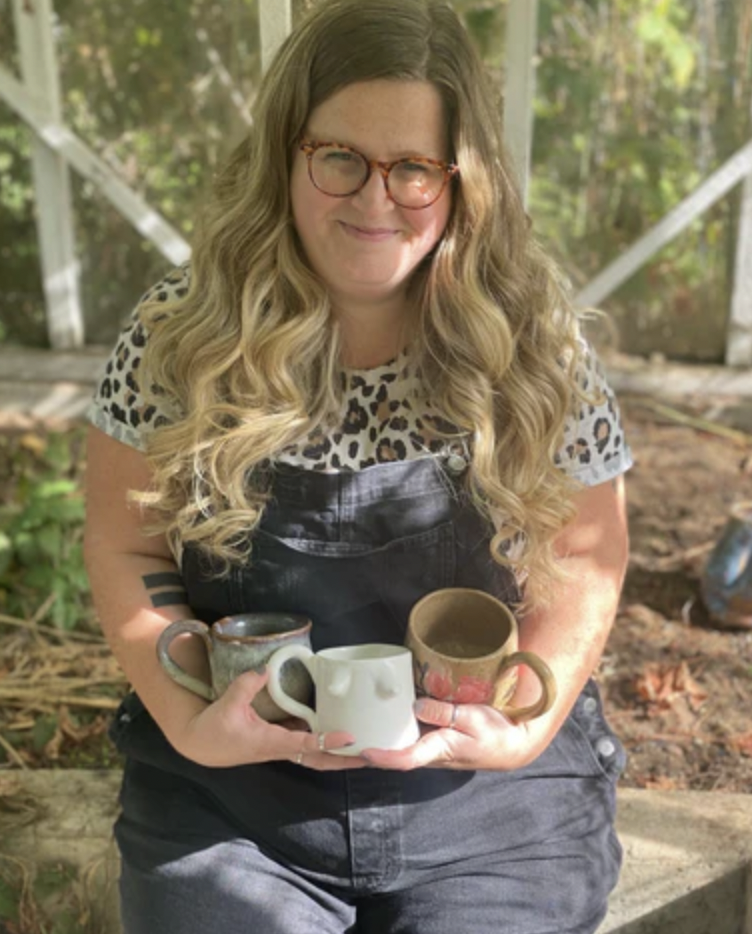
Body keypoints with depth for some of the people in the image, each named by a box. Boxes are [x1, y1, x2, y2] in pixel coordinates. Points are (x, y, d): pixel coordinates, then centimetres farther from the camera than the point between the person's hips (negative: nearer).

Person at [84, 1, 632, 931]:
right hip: (229, 788, 1)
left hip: (488, 795, 1)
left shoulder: (535, 346, -8)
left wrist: (525, 726, -14)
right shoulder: (182, 330, -8)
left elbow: (586, 557, 0)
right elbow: (126, 548, -2)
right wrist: (191, 721, -15)